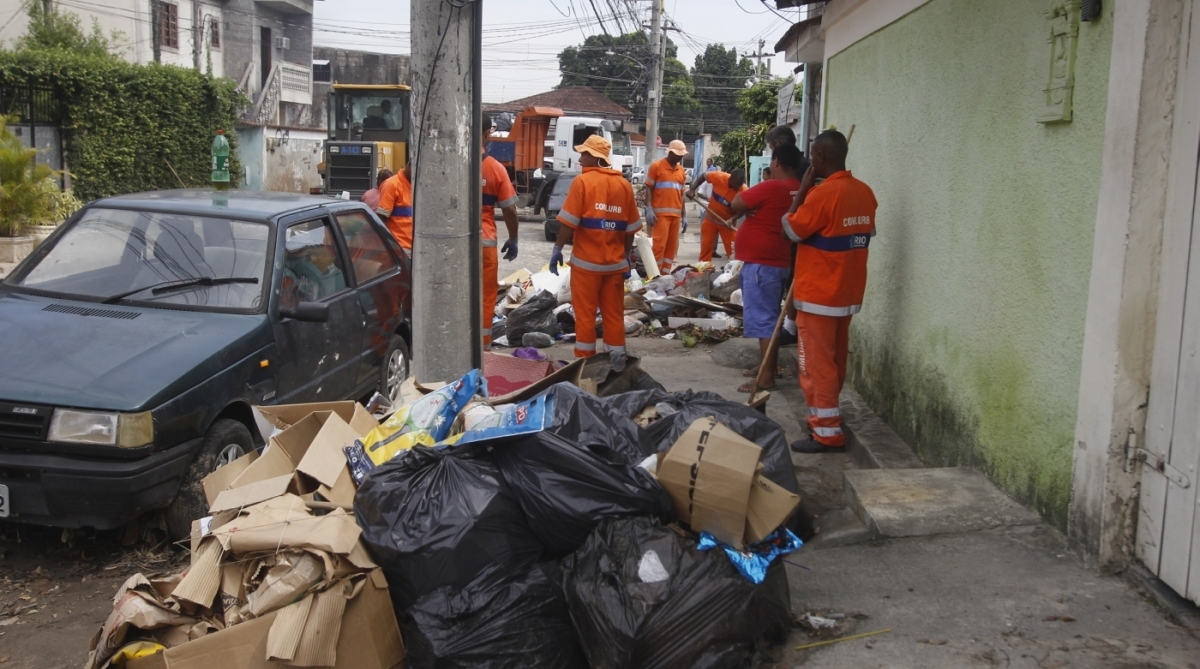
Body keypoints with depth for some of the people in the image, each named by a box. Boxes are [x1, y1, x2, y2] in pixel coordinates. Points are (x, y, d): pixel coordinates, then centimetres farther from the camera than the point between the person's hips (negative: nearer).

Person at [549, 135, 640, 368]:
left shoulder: (582, 181, -8)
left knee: (585, 312, 4)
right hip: (615, 261, 4)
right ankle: (617, 359, 14)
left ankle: (585, 360, 10)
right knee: (614, 312, 10)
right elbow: (630, 227, 7)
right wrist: (627, 255, 15)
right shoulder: (624, 184, 5)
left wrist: (558, 249, -4)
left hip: (586, 260, -4)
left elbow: (569, 221, -13)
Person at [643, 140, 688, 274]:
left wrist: (683, 214, 17)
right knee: (659, 244, -9)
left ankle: (665, 273, 14)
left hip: (676, 214, 6)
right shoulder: (657, 166, -2)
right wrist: (649, 210, -13)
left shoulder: (681, 170, 14)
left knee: (672, 245, 7)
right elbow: (648, 188, -4)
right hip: (660, 213, -6)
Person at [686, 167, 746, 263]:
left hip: (727, 222, -1)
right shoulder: (719, 177, -23)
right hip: (711, 218, 1)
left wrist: (732, 219, -30)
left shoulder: (744, 191, -23)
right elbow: (703, 175, -4)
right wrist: (692, 189, -11)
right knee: (706, 246, 5)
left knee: (733, 250, -3)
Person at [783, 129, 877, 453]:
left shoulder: (823, 193, -20)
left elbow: (792, 229, -11)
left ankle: (827, 433, 1)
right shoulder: (865, 193, 5)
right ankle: (825, 417, 30)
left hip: (818, 293, -8)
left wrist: (803, 189, -5)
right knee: (835, 360, 17)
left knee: (816, 363, -2)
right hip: (848, 291, 8)